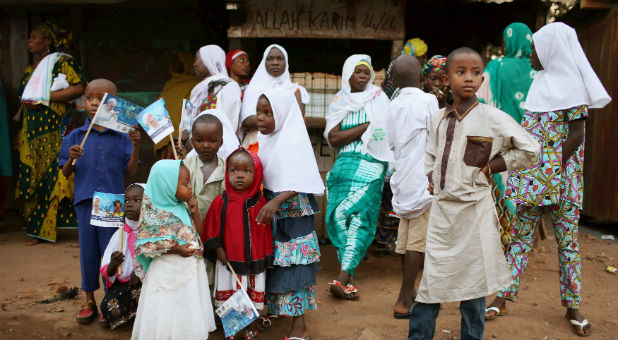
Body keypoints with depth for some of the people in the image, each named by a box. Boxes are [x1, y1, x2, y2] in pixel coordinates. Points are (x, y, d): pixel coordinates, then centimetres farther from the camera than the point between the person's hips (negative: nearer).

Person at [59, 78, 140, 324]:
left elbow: (131, 171, -2)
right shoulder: (75, 137, 4)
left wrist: (135, 146, -14)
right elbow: (66, 174, 5)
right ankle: (90, 301, 27)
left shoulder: (121, 137, 0)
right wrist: (71, 158, -15)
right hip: (85, 201, 2)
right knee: (88, 251, 12)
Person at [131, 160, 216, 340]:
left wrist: (195, 213, -6)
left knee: (190, 313, 14)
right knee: (167, 313, 4)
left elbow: (199, 234, 10)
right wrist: (175, 249, -22)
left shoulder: (184, 207, 3)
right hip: (168, 272, -6)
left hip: (190, 268, 6)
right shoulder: (155, 214, -15)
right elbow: (146, 245, -14)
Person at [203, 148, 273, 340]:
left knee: (252, 298, 14)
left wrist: (267, 256, 5)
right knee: (228, 300, 12)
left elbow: (265, 231, 2)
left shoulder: (259, 201, -6)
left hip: (254, 260, 1)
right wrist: (218, 249, -4)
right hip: (229, 260, 0)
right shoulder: (221, 201, -9)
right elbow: (212, 229, 1)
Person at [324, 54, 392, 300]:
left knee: (358, 215, -15)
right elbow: (332, 138, 1)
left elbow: (386, 130, -2)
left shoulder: (378, 98, 8)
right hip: (346, 164, 3)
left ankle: (343, 276, -17)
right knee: (339, 217, -5)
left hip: (371, 165, -3)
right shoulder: (339, 101, 14)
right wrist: (365, 126, -4)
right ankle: (349, 279, 1)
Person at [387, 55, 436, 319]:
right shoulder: (428, 101, -7)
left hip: (402, 179, 6)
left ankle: (409, 293, 23)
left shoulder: (393, 106, 9)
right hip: (423, 179, -6)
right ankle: (404, 301, 0)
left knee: (405, 237, 12)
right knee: (418, 239, -3)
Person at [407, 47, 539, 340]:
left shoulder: (493, 118, -7)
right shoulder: (438, 118, 7)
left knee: (472, 282, 9)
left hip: (474, 209, -3)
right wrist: (430, 179, 5)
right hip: (441, 208, 4)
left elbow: (529, 150, -3)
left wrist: (490, 167, -7)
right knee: (431, 281, 8)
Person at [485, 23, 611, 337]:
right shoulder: (540, 83, 13)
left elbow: (576, 135, -11)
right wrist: (521, 167, 2)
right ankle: (503, 297, 12)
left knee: (567, 240, 4)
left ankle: (573, 307, 16)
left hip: (561, 177, -5)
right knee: (521, 236, 7)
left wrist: (552, 171, -14)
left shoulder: (572, 83, -5)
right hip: (531, 177, 5)